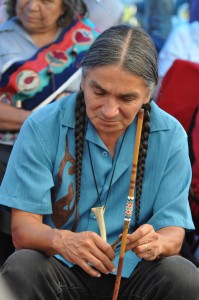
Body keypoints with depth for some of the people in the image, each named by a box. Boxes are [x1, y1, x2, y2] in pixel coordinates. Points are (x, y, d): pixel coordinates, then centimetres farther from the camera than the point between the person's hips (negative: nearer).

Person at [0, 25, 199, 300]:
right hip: (60, 270, -3)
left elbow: (173, 233, -4)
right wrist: (61, 241, -35)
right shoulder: (42, 128, -8)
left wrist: (156, 244, -30)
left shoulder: (170, 136, -3)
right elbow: (22, 229, -11)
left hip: (131, 274, 3)